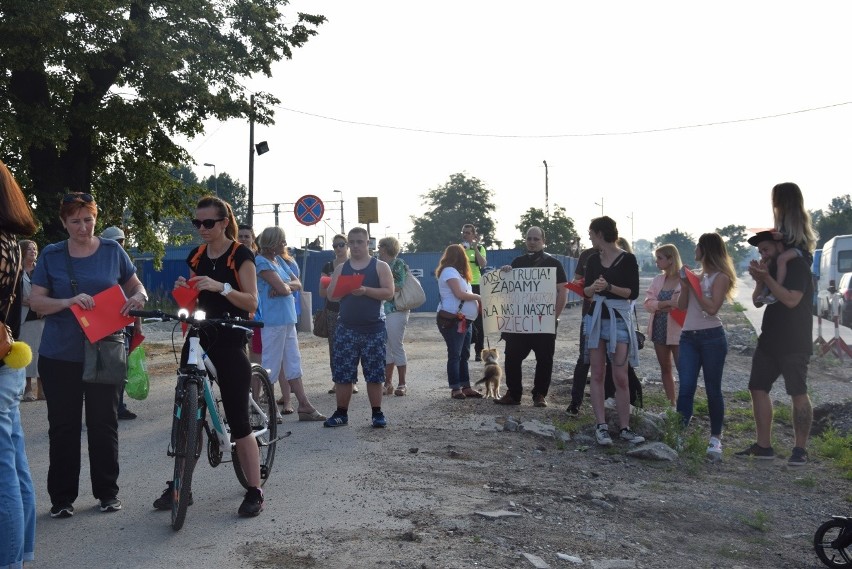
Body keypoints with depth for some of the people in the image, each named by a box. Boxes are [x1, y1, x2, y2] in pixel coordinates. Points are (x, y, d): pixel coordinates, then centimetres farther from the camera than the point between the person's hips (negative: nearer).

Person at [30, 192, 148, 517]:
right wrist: (67, 301, -21)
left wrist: (138, 298, -13)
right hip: (60, 357, 0)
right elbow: (36, 301, -2)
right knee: (63, 427, 5)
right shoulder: (51, 256, 2)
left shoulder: (112, 251, 4)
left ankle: (107, 492, 19)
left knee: (104, 424, 7)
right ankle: (62, 498, 15)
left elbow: (135, 286, 11)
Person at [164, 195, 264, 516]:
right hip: (198, 342, 6)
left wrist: (220, 286, -26)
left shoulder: (240, 255, -5)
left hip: (229, 344, -6)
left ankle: (255, 491, 4)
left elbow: (252, 302, -12)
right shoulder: (196, 257, 11)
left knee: (238, 421, -4)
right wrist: (184, 290, -3)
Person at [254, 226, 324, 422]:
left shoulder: (279, 260, 14)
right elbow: (281, 288, -20)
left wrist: (284, 285, -10)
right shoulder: (261, 262, -12)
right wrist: (287, 286, 2)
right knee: (272, 366, -1)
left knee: (293, 363, 10)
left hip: (288, 318, 9)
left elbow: (298, 283, 9)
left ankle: (305, 406, 14)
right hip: (273, 319, -9)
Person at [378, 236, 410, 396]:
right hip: (382, 312, 8)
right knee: (386, 348, 9)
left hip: (395, 311, -8)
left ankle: (402, 384, 4)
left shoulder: (398, 264, -7)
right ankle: (388, 383, 14)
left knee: (396, 347, -3)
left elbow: (400, 287, -15)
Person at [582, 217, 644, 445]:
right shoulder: (593, 260, 9)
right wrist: (593, 287, -10)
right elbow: (587, 292, 12)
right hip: (596, 317, 5)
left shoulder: (627, 259, -6)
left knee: (620, 377, -6)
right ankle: (601, 426, 4)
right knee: (597, 374, 2)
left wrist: (609, 286, -20)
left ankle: (624, 428, 2)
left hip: (619, 318, -4)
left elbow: (633, 292, -9)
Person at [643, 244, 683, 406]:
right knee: (665, 369, 13)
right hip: (659, 330, 7)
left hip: (677, 331, -7)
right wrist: (668, 303, -19)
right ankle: (671, 404, 23)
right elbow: (648, 303, -2)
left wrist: (661, 305, -15)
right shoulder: (658, 280, 8)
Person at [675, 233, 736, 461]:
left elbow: (712, 308, -14)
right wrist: (684, 286, -1)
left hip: (712, 338, -5)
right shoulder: (696, 275, 16)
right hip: (688, 337, 5)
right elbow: (682, 306, 13)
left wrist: (693, 287, -11)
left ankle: (715, 439, 8)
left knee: (713, 390, 1)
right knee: (685, 388, -4)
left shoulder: (720, 277, -3)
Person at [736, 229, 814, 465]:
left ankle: (800, 449, -3)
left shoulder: (798, 266, -9)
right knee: (758, 388, 6)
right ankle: (763, 446, 12)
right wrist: (759, 280, -5)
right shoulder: (771, 268, 15)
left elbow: (791, 300, -22)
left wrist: (767, 277, -21)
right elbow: (757, 302, 12)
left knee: (798, 393, -8)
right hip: (769, 341, 9)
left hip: (794, 344, -9)